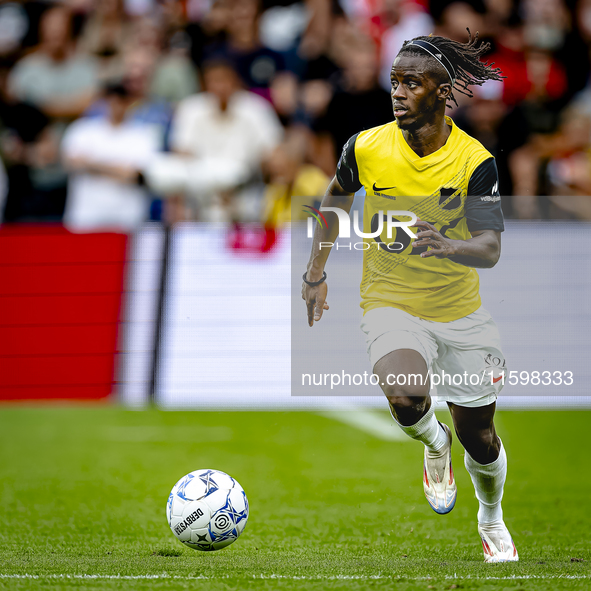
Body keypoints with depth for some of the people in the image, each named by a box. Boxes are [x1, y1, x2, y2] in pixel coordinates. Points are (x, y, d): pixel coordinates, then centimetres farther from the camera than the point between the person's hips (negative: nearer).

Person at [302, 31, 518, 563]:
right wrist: (316, 274, 11)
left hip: (461, 310, 0)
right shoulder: (366, 148, -10)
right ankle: (435, 445, 7)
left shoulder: (475, 161, -15)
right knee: (407, 400, -31)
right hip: (390, 303, 0)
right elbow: (335, 200, 11)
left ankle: (492, 523, 43)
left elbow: (490, 249, -20)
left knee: (478, 437, 11)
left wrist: (447, 246, -41)